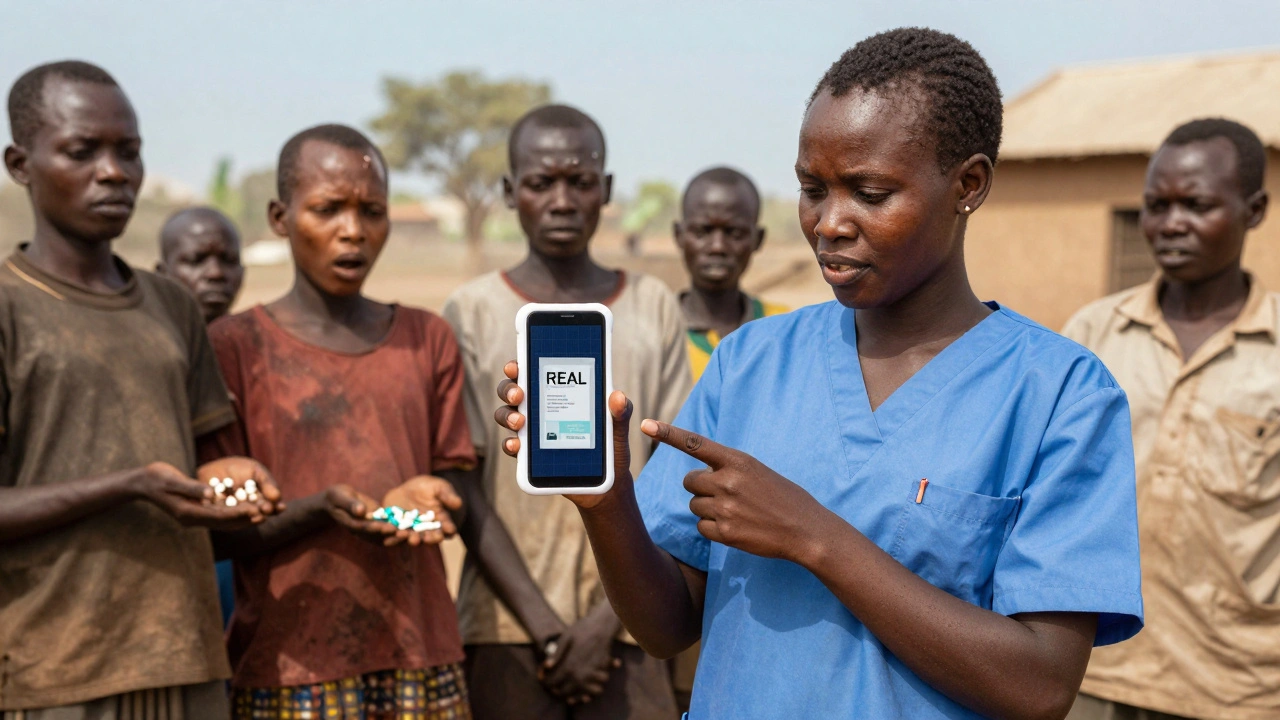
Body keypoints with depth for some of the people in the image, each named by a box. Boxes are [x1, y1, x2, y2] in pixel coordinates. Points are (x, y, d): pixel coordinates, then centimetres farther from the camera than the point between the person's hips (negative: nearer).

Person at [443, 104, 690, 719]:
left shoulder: (654, 309, 5)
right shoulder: (473, 312, 0)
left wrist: (608, 619, -6)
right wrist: (543, 626, -6)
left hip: (627, 625, 1)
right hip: (510, 625, -1)